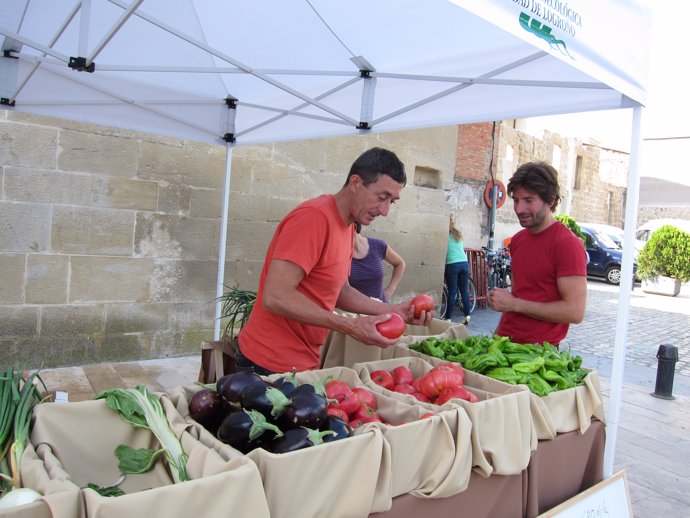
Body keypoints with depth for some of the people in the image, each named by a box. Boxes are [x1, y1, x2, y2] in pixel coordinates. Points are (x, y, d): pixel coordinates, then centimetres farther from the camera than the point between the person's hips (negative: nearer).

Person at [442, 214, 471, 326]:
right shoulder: (459, 234, 15)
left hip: (452, 264, -4)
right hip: (464, 263, 4)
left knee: (452, 292, -3)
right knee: (464, 290, 8)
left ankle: (448, 317, 2)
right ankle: (467, 315, 7)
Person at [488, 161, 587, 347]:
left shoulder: (567, 243, -14)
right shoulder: (518, 239, 10)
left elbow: (575, 312, -19)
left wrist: (514, 304, -17)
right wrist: (498, 332, 7)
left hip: (538, 351, -6)